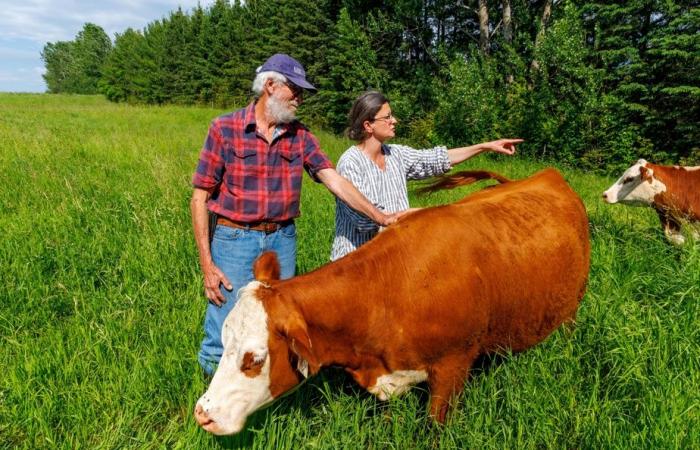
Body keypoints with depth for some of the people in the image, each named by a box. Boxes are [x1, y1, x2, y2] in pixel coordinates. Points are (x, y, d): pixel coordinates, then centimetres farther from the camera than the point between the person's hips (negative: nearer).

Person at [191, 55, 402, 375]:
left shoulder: (299, 135, 6)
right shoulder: (224, 129, -5)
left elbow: (334, 180, 0)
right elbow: (200, 197, -5)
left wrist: (380, 217, -11)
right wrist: (207, 265, -10)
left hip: (283, 241, 4)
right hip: (235, 240, -3)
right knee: (222, 342, 2)